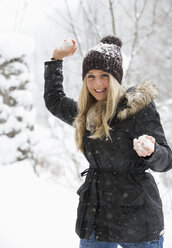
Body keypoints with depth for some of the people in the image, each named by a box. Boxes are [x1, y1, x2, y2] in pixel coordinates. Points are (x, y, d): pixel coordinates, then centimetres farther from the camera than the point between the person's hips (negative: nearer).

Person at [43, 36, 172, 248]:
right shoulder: (85, 113, 10)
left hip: (136, 219, -6)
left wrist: (150, 151, -35)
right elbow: (53, 100, 30)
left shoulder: (138, 107, -9)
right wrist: (56, 59, 26)